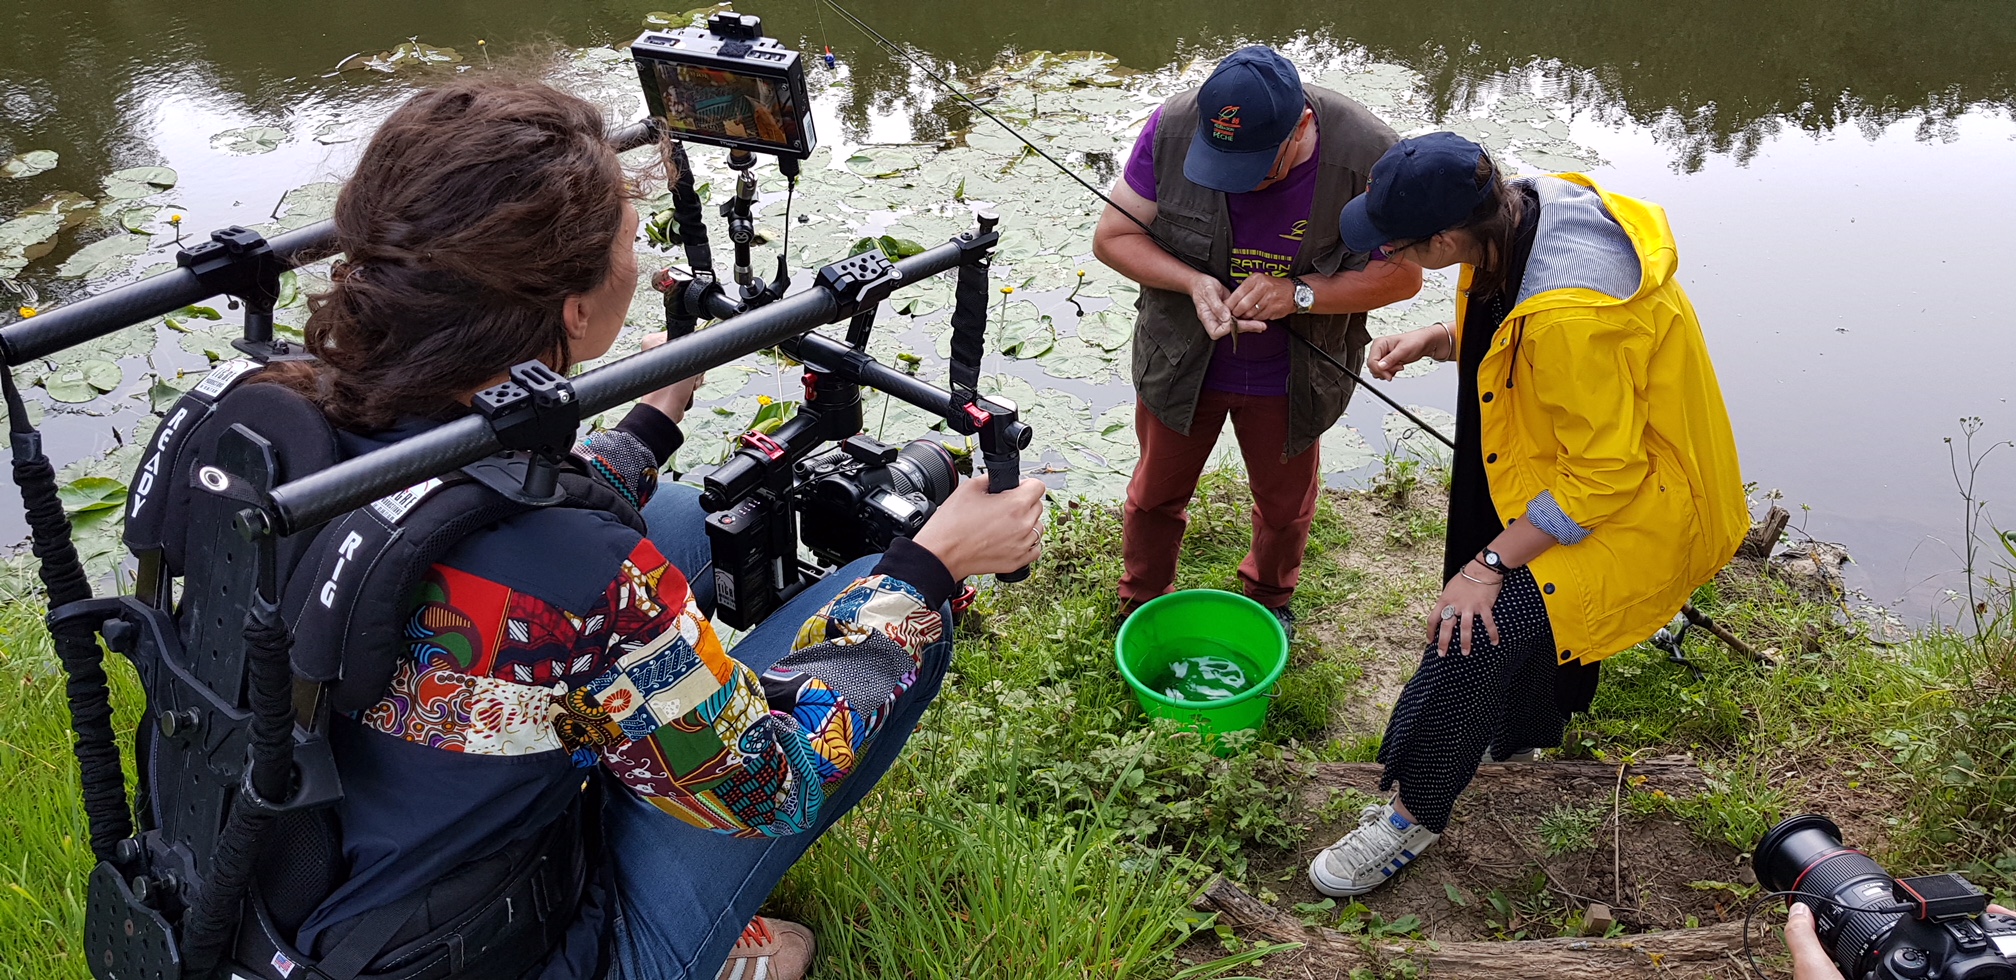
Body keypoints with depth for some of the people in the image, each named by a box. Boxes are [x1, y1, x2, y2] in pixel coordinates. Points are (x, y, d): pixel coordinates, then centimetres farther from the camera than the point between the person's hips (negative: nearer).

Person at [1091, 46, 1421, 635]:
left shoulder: (1365, 155, -27)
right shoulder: (1173, 128, -24)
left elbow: (1402, 273, -16)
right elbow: (1112, 237, -14)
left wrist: (1299, 293, -31)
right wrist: (1193, 282, -31)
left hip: (1290, 376, 0)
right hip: (1181, 361, 0)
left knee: (1285, 503, 23)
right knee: (1157, 493, 19)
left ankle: (1269, 598, 54)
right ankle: (1142, 607, 46)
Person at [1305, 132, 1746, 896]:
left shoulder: (1574, 316, -39)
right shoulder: (1518, 208, -12)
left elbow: (1602, 477, -29)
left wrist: (1490, 564, -23)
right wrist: (1431, 340, -7)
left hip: (1631, 498, -9)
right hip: (1566, 461, 9)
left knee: (1478, 632, -15)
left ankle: (1414, 812, 5)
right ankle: (1519, 732, 52)